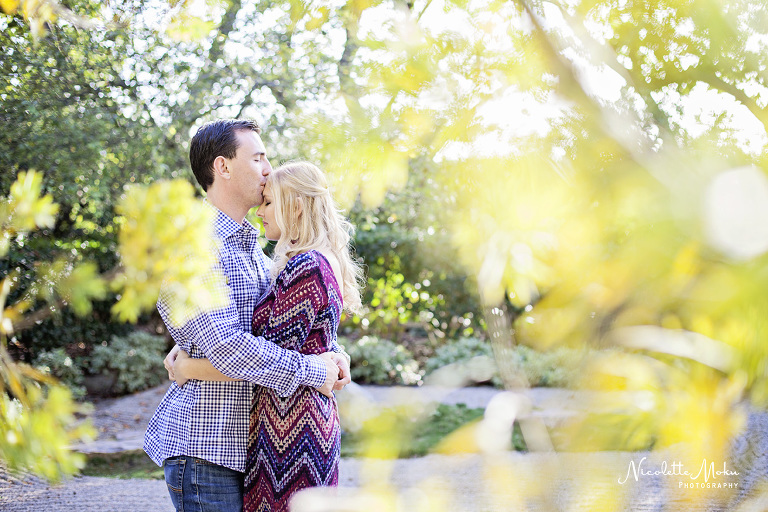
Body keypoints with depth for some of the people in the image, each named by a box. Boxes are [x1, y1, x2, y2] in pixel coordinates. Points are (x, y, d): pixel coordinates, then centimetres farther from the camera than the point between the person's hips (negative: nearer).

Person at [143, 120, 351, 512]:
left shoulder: (250, 247, 17)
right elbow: (224, 344, -24)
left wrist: (333, 354, -2)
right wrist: (311, 371, -17)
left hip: (244, 442, 9)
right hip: (204, 449, -9)